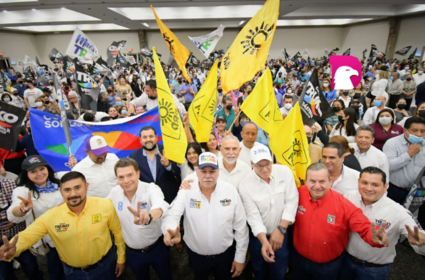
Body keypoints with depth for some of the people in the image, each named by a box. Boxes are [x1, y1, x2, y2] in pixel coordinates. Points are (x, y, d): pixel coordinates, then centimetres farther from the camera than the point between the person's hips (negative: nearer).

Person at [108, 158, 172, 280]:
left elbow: (160, 206, -48)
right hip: (132, 252, 3)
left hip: (157, 248, -3)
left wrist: (148, 217, -71)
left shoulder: (151, 189, -26)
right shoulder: (114, 192, -13)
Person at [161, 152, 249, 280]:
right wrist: (170, 230, -48)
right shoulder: (186, 191, -16)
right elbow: (171, 215, -25)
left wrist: (240, 258, -3)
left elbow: (240, 227, -7)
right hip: (196, 255, 1)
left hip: (225, 254, 0)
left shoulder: (230, 191, -14)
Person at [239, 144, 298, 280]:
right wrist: (264, 241, -29)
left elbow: (292, 201, -14)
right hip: (258, 236, 0)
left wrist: (281, 229, -19)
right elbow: (253, 216, -18)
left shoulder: (285, 172, -16)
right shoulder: (245, 185, -19)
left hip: (281, 233, 1)